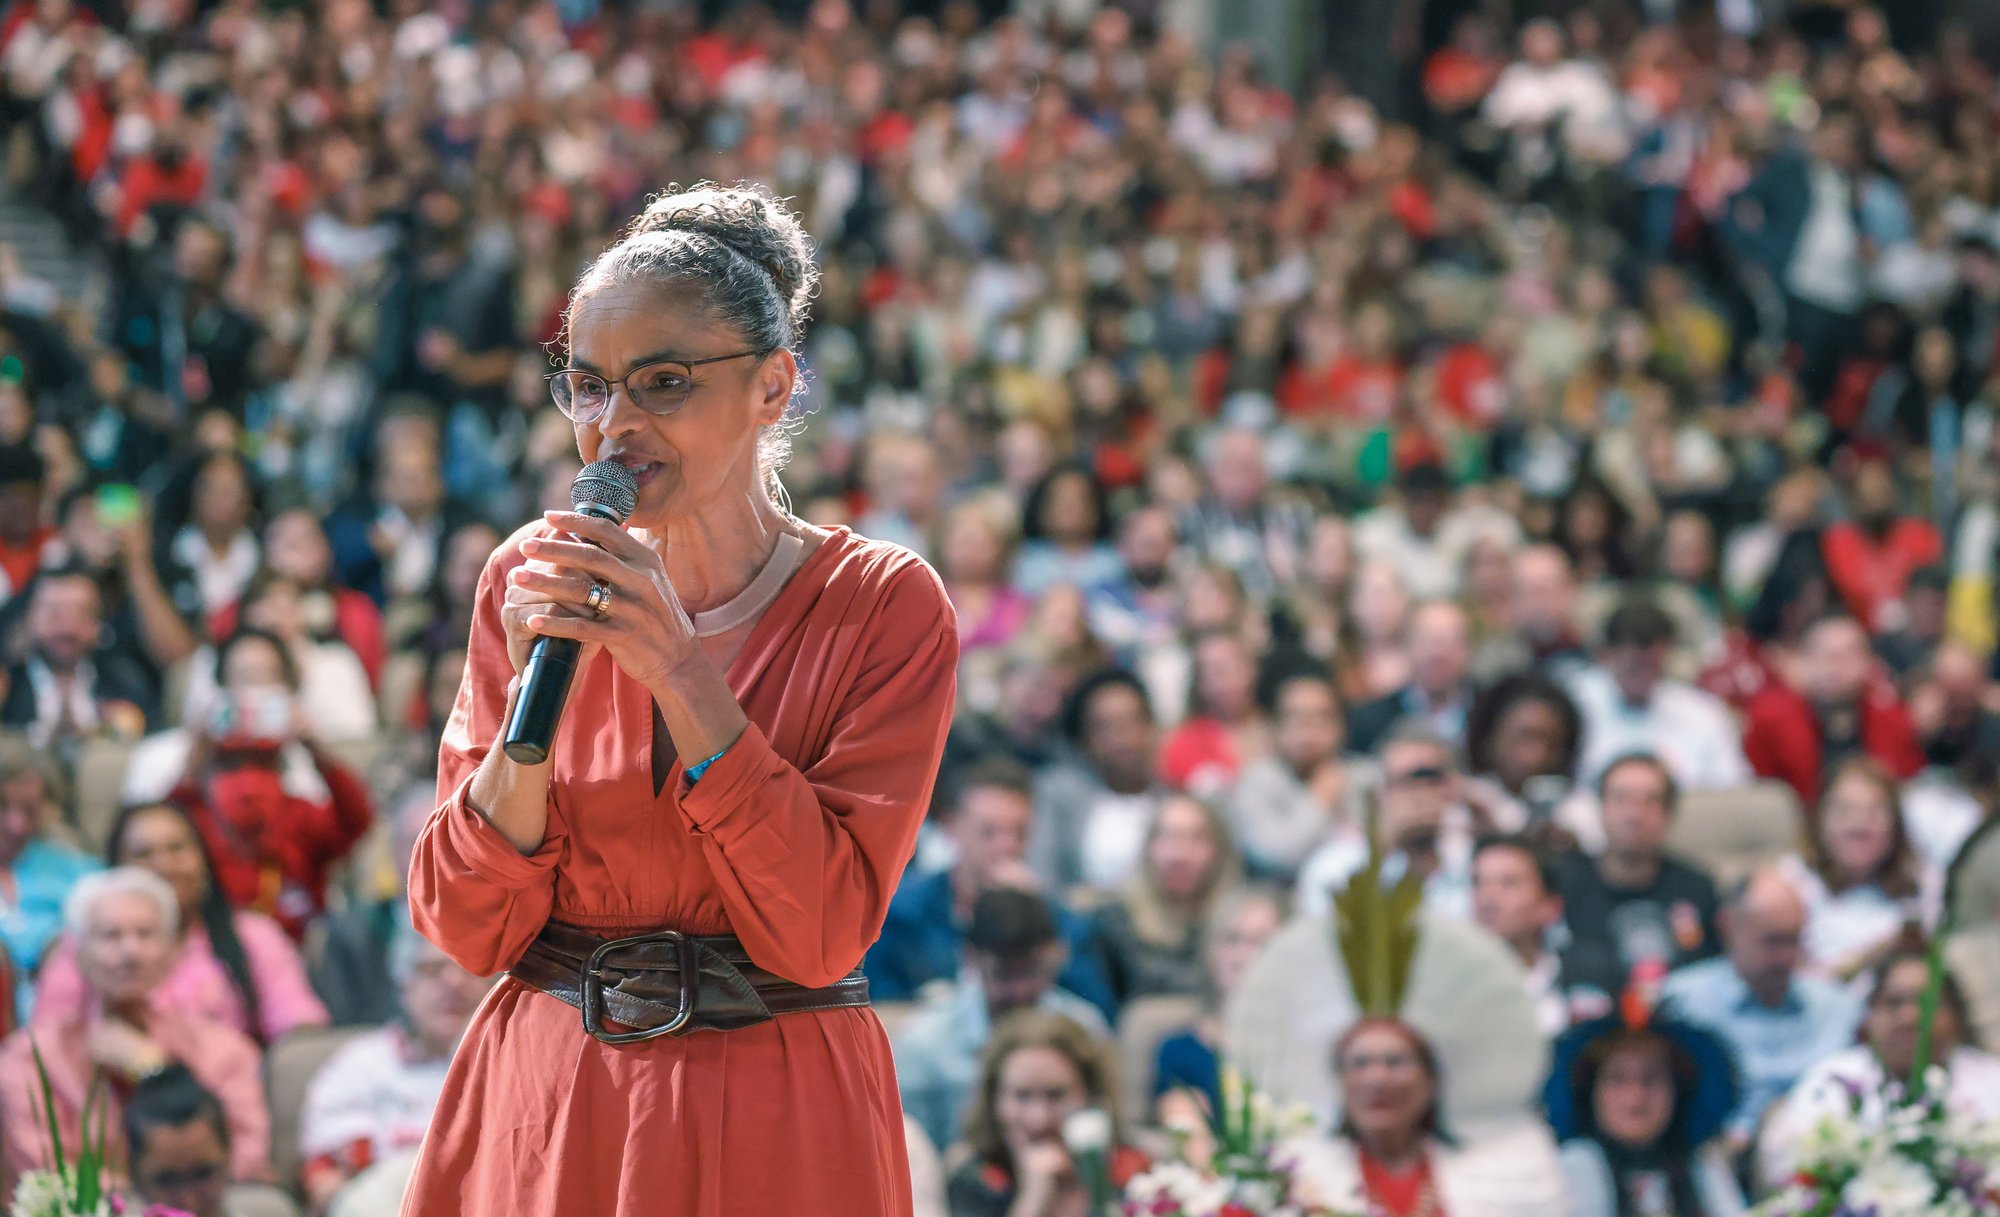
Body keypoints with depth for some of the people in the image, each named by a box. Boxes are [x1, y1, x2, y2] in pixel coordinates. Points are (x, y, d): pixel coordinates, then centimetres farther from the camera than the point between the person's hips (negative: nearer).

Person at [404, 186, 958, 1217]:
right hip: (536, 1115, 2)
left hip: (767, 1128, -2)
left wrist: (682, 673, -21)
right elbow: (468, 929, -4)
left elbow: (822, 933, -16)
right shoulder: (532, 581, -1)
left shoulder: (884, 606, -8)